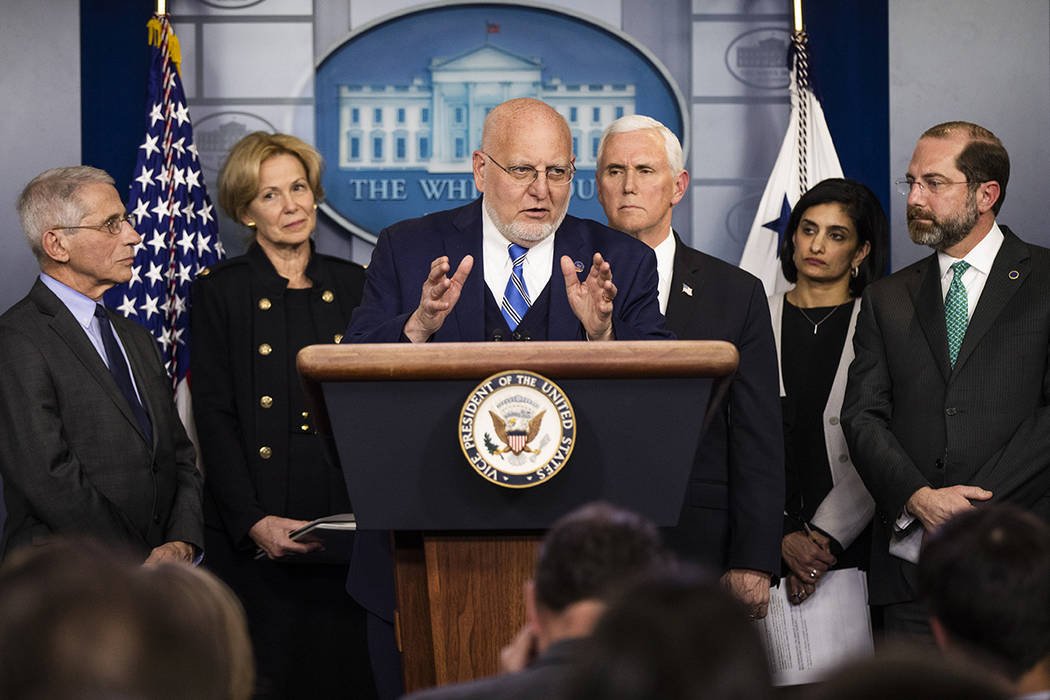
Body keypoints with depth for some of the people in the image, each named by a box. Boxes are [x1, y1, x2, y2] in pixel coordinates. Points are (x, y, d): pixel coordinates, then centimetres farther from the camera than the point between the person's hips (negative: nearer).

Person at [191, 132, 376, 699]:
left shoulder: (351, 284, 11)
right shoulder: (220, 290, 1)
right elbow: (214, 417, -4)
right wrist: (254, 521, -15)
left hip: (344, 519, 3)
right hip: (255, 534, -3)